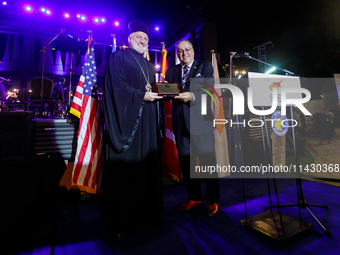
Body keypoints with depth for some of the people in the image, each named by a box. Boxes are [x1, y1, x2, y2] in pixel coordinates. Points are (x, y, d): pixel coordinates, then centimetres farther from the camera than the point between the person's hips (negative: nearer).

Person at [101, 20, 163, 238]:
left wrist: (159, 93, 3)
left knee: (146, 166, 8)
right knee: (124, 169, -2)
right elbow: (117, 86, -12)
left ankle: (147, 211, 22)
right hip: (126, 119, -7)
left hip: (146, 123, 7)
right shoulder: (118, 57, 2)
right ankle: (120, 220, 13)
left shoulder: (149, 66, 25)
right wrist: (141, 95, -16)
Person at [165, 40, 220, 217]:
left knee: (208, 162, 4)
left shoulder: (205, 66, 5)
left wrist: (192, 96, -27)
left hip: (200, 121, -3)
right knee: (185, 163, 11)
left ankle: (212, 201, 23)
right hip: (180, 123, 4)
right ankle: (194, 197, 30)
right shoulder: (171, 71, 16)